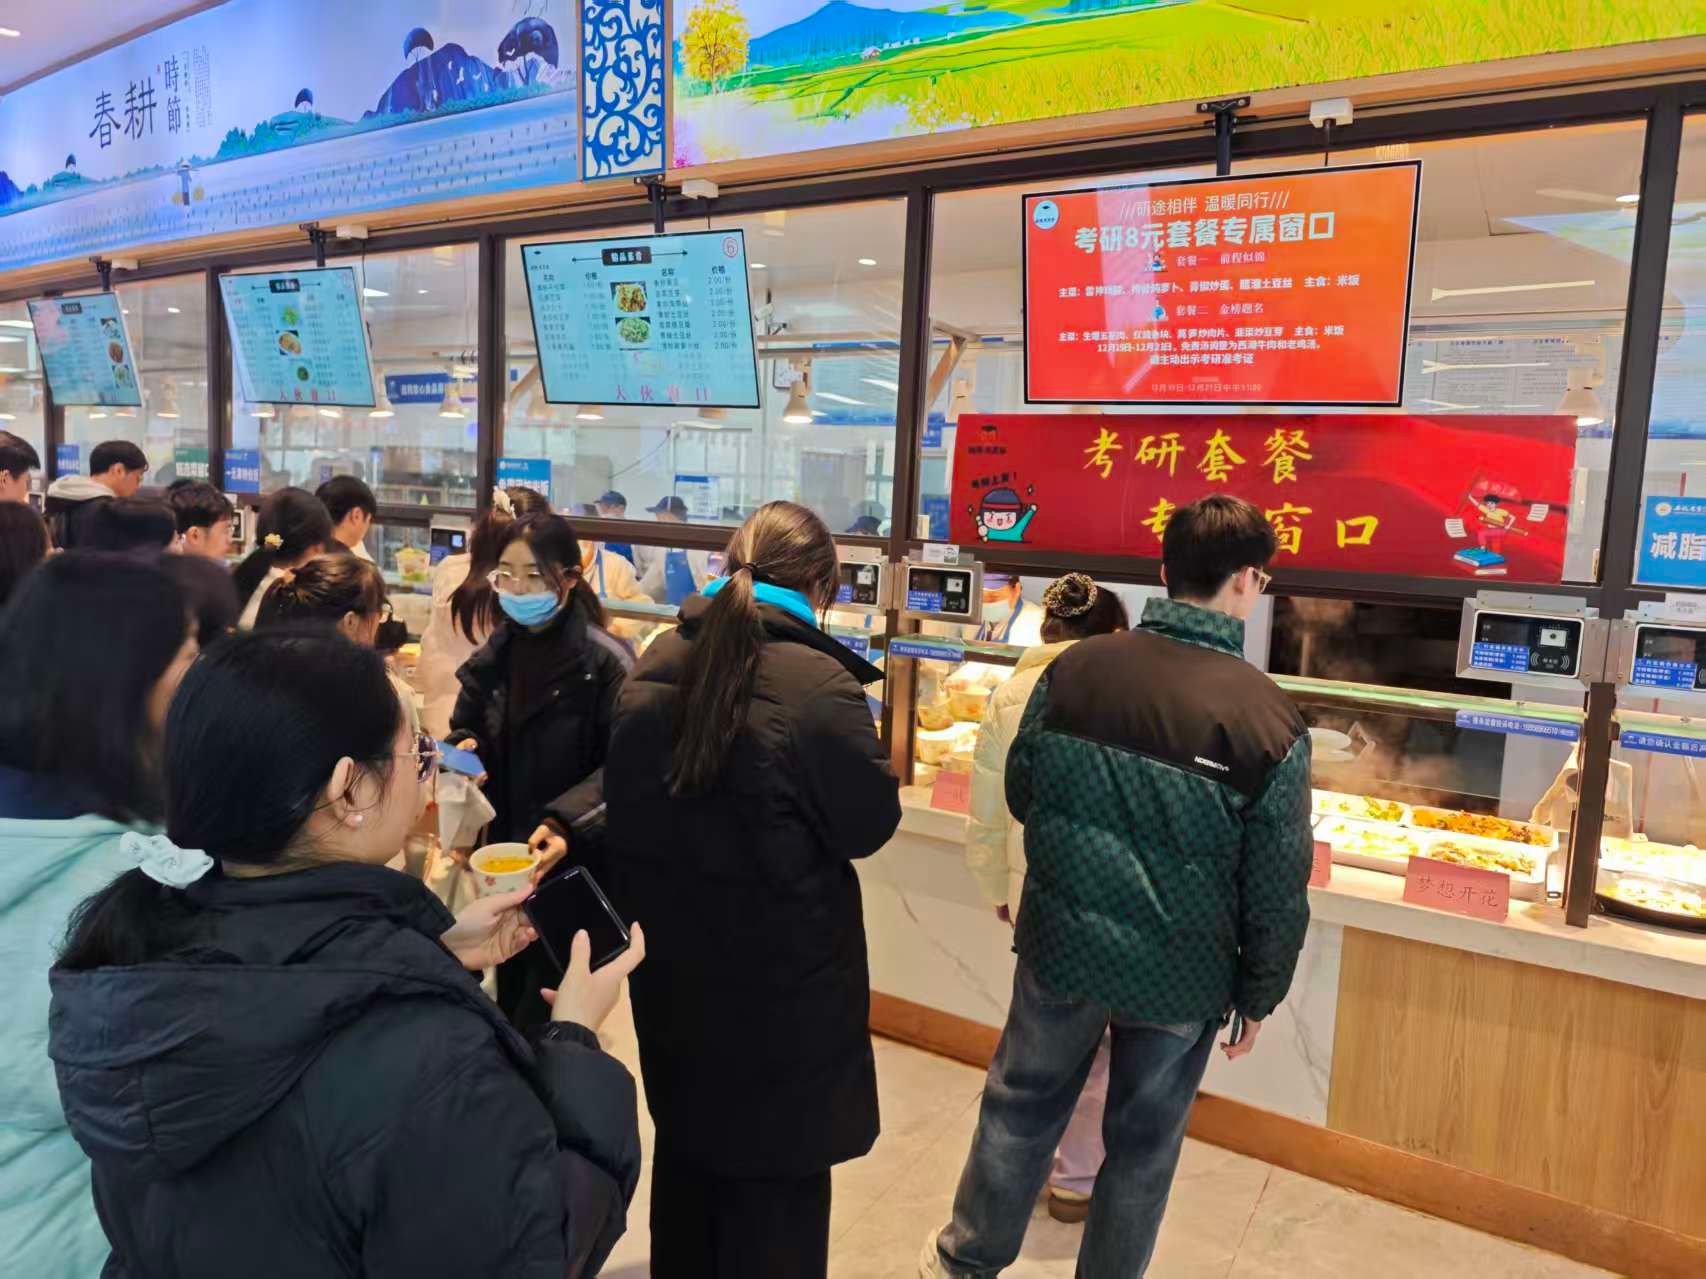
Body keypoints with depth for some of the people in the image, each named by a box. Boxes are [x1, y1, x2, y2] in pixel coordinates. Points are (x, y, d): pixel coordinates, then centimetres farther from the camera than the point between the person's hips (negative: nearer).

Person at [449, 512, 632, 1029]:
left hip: (572, 862, -6)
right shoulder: (495, 654, 4)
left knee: (550, 1002, 3)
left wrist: (565, 823, -30)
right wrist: (463, 750, -7)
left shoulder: (605, 661, -15)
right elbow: (465, 726, 16)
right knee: (509, 994, 19)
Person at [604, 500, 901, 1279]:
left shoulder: (658, 662, 0)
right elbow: (869, 824, -12)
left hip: (670, 947, 7)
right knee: (776, 1169, 12)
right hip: (780, 968, -6)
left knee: (687, 1142, 26)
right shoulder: (819, 683, -22)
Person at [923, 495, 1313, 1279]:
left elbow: (1020, 796, 2)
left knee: (1021, 1107, 23)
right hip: (1181, 974, -2)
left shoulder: (1073, 670, -11)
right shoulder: (1270, 721, -18)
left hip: (1061, 944, 2)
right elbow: (1276, 888, -10)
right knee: (1142, 1145, 20)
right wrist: (1260, 993, 5)